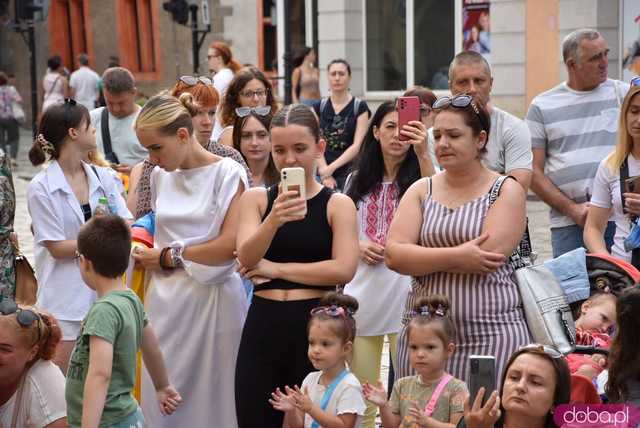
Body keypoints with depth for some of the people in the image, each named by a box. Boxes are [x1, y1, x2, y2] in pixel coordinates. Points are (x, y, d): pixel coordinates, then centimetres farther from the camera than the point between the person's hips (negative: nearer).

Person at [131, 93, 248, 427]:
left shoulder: (227, 173, -5)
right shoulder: (160, 176, 11)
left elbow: (231, 246, -12)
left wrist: (169, 256, -4)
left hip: (211, 299, -5)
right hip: (165, 302, 5)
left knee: (210, 399, 2)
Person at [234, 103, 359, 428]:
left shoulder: (338, 204, 1)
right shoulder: (255, 198, 7)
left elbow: (343, 270, -11)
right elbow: (246, 258, -8)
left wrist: (276, 269, -7)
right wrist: (273, 220, -26)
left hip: (316, 324, -2)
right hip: (263, 325, 2)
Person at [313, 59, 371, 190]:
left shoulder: (360, 107, 1)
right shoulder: (319, 107, 9)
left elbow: (357, 145, -6)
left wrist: (332, 167, -14)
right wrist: (324, 170, -10)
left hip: (350, 173, -2)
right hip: (323, 172, 2)